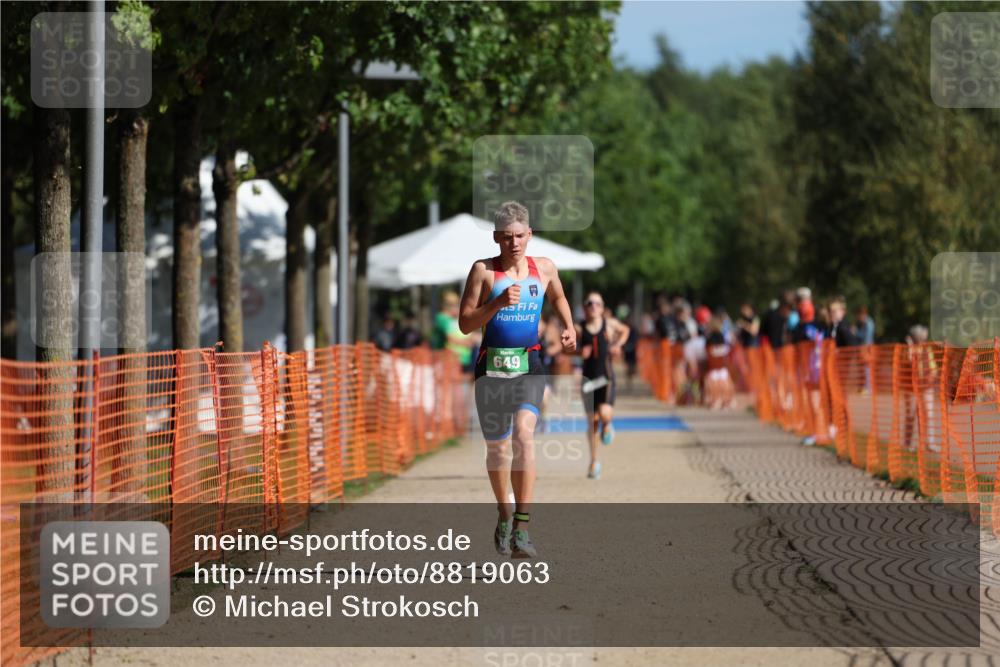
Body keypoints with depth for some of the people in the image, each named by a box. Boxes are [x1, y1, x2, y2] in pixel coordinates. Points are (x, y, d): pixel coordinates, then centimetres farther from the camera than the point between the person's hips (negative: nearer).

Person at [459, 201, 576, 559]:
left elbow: (558, 298, 29)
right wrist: (497, 303, -18)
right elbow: (465, 323, -5)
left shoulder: (544, 268, 7)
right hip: (491, 366, 0)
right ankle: (504, 516, 36)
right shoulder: (483, 270, -2)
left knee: (524, 433, -23)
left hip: (529, 365, 0)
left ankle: (522, 527, -25)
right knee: (497, 448, 9)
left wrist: (569, 328, 13)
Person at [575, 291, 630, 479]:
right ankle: (594, 461, 19)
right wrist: (579, 352, -13)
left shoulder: (610, 323, 0)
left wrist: (618, 345, 4)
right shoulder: (579, 329, -2)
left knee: (605, 413, -23)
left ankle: (607, 425, 16)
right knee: (592, 421, 4)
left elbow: (625, 330, 21)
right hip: (589, 377, 1)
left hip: (606, 378, -1)